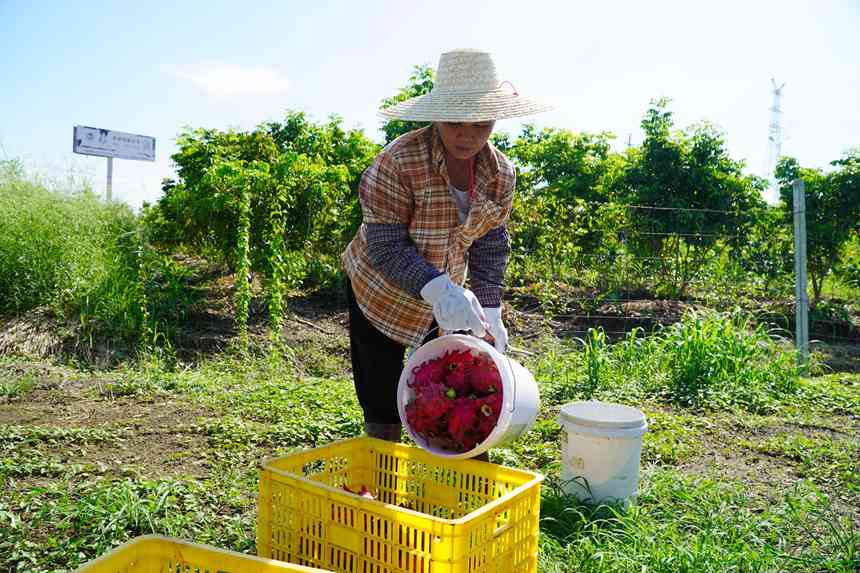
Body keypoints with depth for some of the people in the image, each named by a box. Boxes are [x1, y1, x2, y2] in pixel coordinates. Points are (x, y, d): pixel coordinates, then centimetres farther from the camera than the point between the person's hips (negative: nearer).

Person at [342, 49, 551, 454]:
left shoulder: (500, 173, -9)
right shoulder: (400, 162, -27)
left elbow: (490, 244, -2)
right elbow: (386, 246, -27)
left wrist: (490, 309, -11)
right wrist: (437, 288, -41)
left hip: (446, 295, 5)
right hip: (381, 295, -4)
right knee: (383, 410, 2)